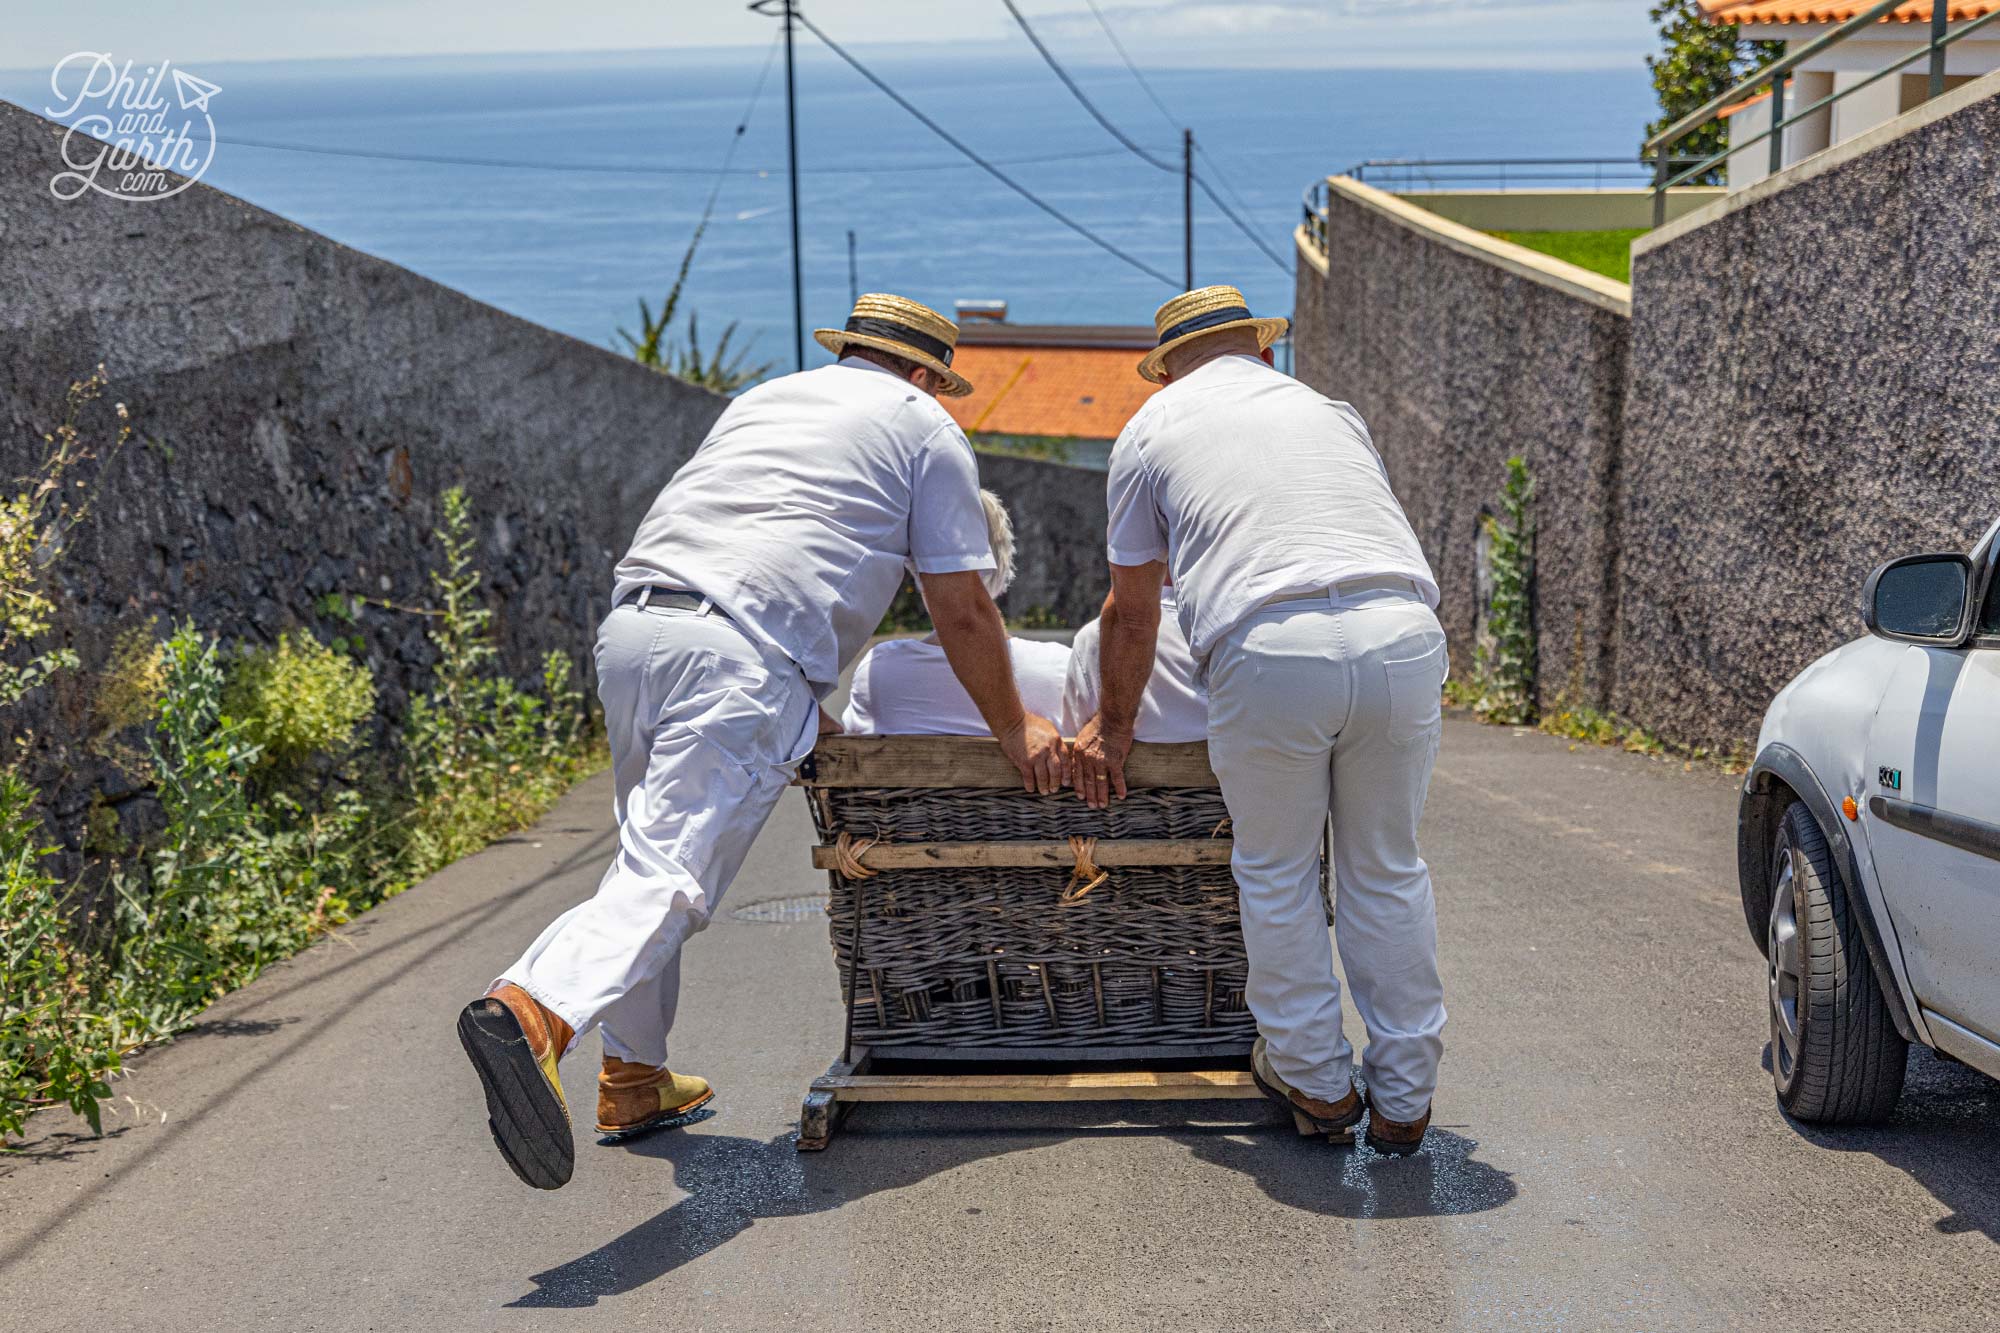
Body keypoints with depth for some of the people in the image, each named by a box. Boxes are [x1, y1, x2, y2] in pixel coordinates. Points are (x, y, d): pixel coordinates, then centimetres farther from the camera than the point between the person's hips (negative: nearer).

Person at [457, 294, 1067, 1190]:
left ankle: (633, 1079, 24)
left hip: (630, 624, 7)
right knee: (671, 874, -15)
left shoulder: (760, 399, 33)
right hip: (741, 654, -6)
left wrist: (802, 712, 43)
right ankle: (533, 1009, -37)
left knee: (654, 855, 20)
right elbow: (961, 612, 12)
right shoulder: (925, 427, 17)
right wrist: (1014, 728, 25)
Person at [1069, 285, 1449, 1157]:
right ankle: (1403, 1099, 23)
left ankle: (1316, 1083, 26)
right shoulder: (1330, 411, 32)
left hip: (1270, 651, -3)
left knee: (1275, 872, 16)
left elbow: (1132, 611, 26)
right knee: (1387, 870, 16)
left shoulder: (1151, 430, 23)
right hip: (1402, 634, 3)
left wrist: (1114, 726, 40)